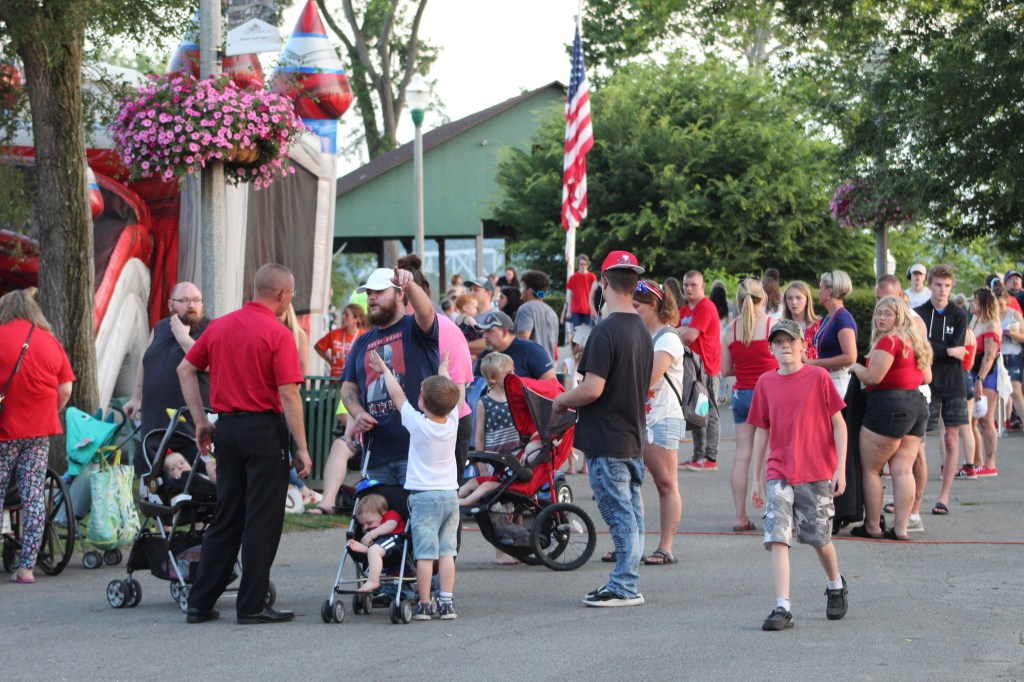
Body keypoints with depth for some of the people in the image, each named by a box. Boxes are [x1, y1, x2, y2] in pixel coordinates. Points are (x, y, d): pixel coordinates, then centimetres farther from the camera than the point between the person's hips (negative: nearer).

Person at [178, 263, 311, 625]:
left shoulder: (219, 326, 8)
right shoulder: (277, 334, -12)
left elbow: (185, 369, 12)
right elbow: (288, 395, -15)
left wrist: (201, 421, 15)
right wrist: (301, 448, -11)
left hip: (226, 427, 6)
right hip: (264, 428, -6)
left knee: (226, 517, 14)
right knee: (262, 520, 1)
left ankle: (201, 602, 14)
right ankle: (252, 606, 2)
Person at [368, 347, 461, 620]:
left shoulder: (417, 423, -11)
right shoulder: (452, 421, -1)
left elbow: (397, 394, 2)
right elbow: (447, 391, 18)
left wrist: (384, 370, 17)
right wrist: (443, 368, 35)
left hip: (423, 496, -4)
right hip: (450, 494, 4)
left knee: (425, 553, -4)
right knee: (447, 551, 5)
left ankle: (424, 605, -2)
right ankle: (446, 603, 2)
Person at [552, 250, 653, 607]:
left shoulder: (606, 331, -18)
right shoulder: (643, 331, 10)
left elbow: (593, 388, -24)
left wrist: (560, 400, -5)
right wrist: (573, 401, 21)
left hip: (607, 441, -9)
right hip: (633, 437, 9)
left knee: (620, 516, -5)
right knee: (631, 514, 12)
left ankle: (624, 587, -1)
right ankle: (626, 583, 17)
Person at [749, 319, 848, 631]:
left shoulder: (818, 377, -4)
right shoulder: (766, 383, 5)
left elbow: (838, 424, -1)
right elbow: (761, 431, 11)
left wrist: (840, 468, -8)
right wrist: (758, 479, 12)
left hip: (817, 474, -2)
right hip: (779, 474, 2)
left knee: (820, 537, 10)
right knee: (777, 537, -11)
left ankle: (836, 585, 39)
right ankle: (782, 608, -11)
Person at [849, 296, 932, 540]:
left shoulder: (889, 340, -13)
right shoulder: (915, 341, 15)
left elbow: (873, 377, -17)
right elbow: (927, 377, 20)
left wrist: (855, 367, 1)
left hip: (889, 406, -9)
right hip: (917, 405, 9)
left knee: (870, 469, 1)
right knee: (903, 470, 5)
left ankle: (872, 527, 2)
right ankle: (901, 528, 1)